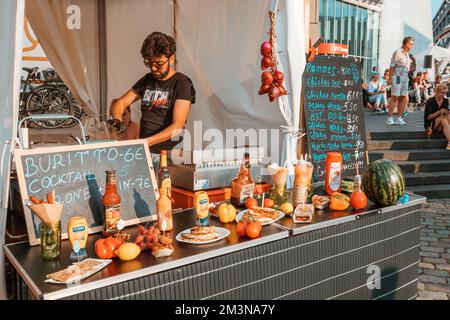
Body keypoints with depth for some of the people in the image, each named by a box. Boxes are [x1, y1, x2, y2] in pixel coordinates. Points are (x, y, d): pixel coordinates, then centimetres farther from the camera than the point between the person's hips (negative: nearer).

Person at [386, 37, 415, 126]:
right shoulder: (397, 52, -7)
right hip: (397, 77, -8)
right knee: (394, 97, -9)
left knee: (403, 98, 7)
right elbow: (392, 66, -10)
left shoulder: (408, 54, 15)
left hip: (405, 78, 8)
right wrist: (390, 78, -14)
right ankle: (390, 118, -6)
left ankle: (399, 118, 13)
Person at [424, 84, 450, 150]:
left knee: (445, 122, -33)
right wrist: (439, 112, -26)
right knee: (444, 119, -32)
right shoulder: (430, 101, -10)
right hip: (430, 125, -4)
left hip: (441, 125, 4)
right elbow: (428, 117, -14)